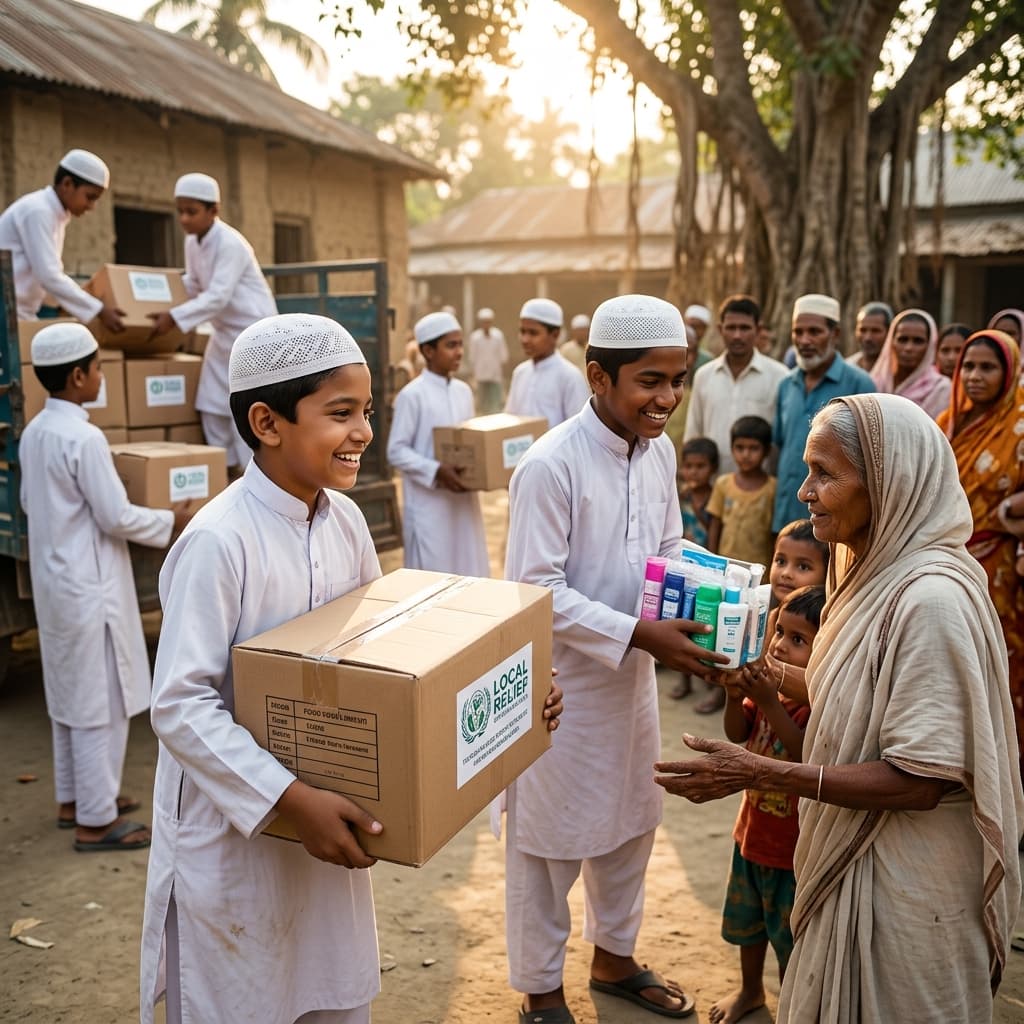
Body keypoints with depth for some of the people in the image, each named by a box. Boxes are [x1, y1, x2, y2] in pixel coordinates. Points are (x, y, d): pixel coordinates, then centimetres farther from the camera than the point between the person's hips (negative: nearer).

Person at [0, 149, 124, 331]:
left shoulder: (56, 213, 12)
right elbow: (48, 276, -23)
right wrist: (99, 310, -24)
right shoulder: (37, 210, -16)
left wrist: (93, 305, 9)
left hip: (19, 313, 9)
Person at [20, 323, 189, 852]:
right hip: (88, 586, -9)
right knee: (101, 702, 1)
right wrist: (169, 521, -4)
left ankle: (73, 797, 32)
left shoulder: (34, 432, 5)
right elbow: (117, 517, -19)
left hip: (55, 581, 9)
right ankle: (96, 820, 10)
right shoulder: (84, 438, -21)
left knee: (69, 696, 19)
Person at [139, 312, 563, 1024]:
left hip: (325, 815, 6)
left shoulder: (345, 519, -4)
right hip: (234, 823, -6)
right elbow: (180, 706, -24)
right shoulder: (219, 541, -25)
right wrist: (291, 799, -29)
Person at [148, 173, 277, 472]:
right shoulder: (192, 242, 4)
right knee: (212, 404, 8)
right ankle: (226, 469, 18)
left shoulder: (230, 244, -22)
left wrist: (175, 317, -32)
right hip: (224, 332, 9)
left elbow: (218, 297, -28)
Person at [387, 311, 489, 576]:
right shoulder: (412, 395, -11)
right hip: (429, 505, -6)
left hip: (464, 500, 6)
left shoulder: (464, 391, 9)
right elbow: (396, 452, -12)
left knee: (470, 577, 12)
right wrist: (437, 471, -23)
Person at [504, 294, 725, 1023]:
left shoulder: (660, 451, -1)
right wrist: (640, 633, -26)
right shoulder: (550, 466, -23)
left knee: (630, 825, 23)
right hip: (561, 685, -7)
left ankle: (614, 958, 47)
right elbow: (534, 590, -23)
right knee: (550, 840, 11)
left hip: (632, 677, 7)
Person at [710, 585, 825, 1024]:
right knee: (746, 919, 27)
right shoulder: (769, 681, -5)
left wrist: (769, 704, -40)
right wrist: (736, 697, -20)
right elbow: (737, 735, -1)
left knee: (791, 936, 14)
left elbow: (808, 755, -36)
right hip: (754, 826, 8)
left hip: (794, 843, -7)